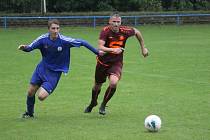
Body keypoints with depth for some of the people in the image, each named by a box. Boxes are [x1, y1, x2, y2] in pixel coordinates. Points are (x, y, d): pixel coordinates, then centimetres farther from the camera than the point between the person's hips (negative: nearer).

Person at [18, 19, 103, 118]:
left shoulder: (64, 41, -22)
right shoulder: (43, 39, -13)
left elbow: (82, 42, -12)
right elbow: (30, 47, -5)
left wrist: (97, 52, -6)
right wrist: (24, 48, -29)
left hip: (54, 72, -3)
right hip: (42, 68, 3)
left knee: (41, 96, -16)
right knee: (30, 92, 6)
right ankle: (29, 113, 33)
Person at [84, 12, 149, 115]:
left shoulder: (125, 31, -14)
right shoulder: (105, 31, -21)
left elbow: (137, 32, 8)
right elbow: (100, 47, -33)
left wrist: (143, 48, 15)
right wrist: (113, 50, -49)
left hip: (117, 62, 0)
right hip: (103, 61, 0)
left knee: (113, 83, -25)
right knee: (97, 85, 15)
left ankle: (103, 106, -2)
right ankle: (93, 103, 48)